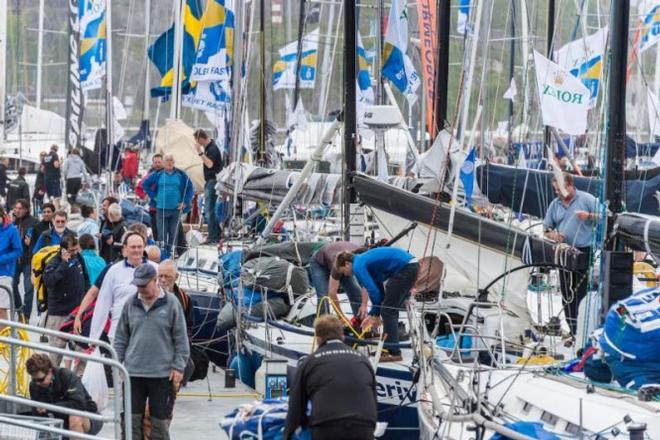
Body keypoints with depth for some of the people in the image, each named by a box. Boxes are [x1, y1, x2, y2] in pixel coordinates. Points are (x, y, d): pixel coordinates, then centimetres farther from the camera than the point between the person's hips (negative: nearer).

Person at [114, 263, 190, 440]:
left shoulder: (171, 303, -3)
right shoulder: (131, 303, 6)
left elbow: (181, 339, -1)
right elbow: (121, 337, 12)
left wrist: (179, 366, -6)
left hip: (162, 373, -3)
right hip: (133, 372, 3)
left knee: (159, 419, 5)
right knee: (132, 419, 5)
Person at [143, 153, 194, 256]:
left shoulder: (180, 175, 2)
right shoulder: (158, 174, 2)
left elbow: (190, 188, 8)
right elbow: (145, 183, 11)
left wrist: (185, 202, 0)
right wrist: (153, 196, 3)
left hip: (176, 209, 0)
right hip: (161, 208, 0)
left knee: (173, 233, 5)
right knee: (162, 233, 0)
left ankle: (171, 251, 12)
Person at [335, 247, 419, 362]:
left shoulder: (358, 266, -6)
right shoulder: (365, 260, 22)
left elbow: (373, 291, -11)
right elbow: (379, 288, 25)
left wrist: (375, 314, 2)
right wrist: (372, 314, 24)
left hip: (405, 269, -10)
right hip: (411, 265, 10)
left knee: (387, 310, -2)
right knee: (391, 309, 18)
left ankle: (393, 353, -1)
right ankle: (390, 347, 24)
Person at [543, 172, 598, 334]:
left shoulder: (587, 199, -1)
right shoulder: (555, 204, 12)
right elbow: (546, 228, 15)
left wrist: (589, 216, -20)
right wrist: (553, 235, -7)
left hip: (585, 252, -5)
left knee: (583, 291, -7)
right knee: (567, 294, 7)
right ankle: (571, 328, 14)